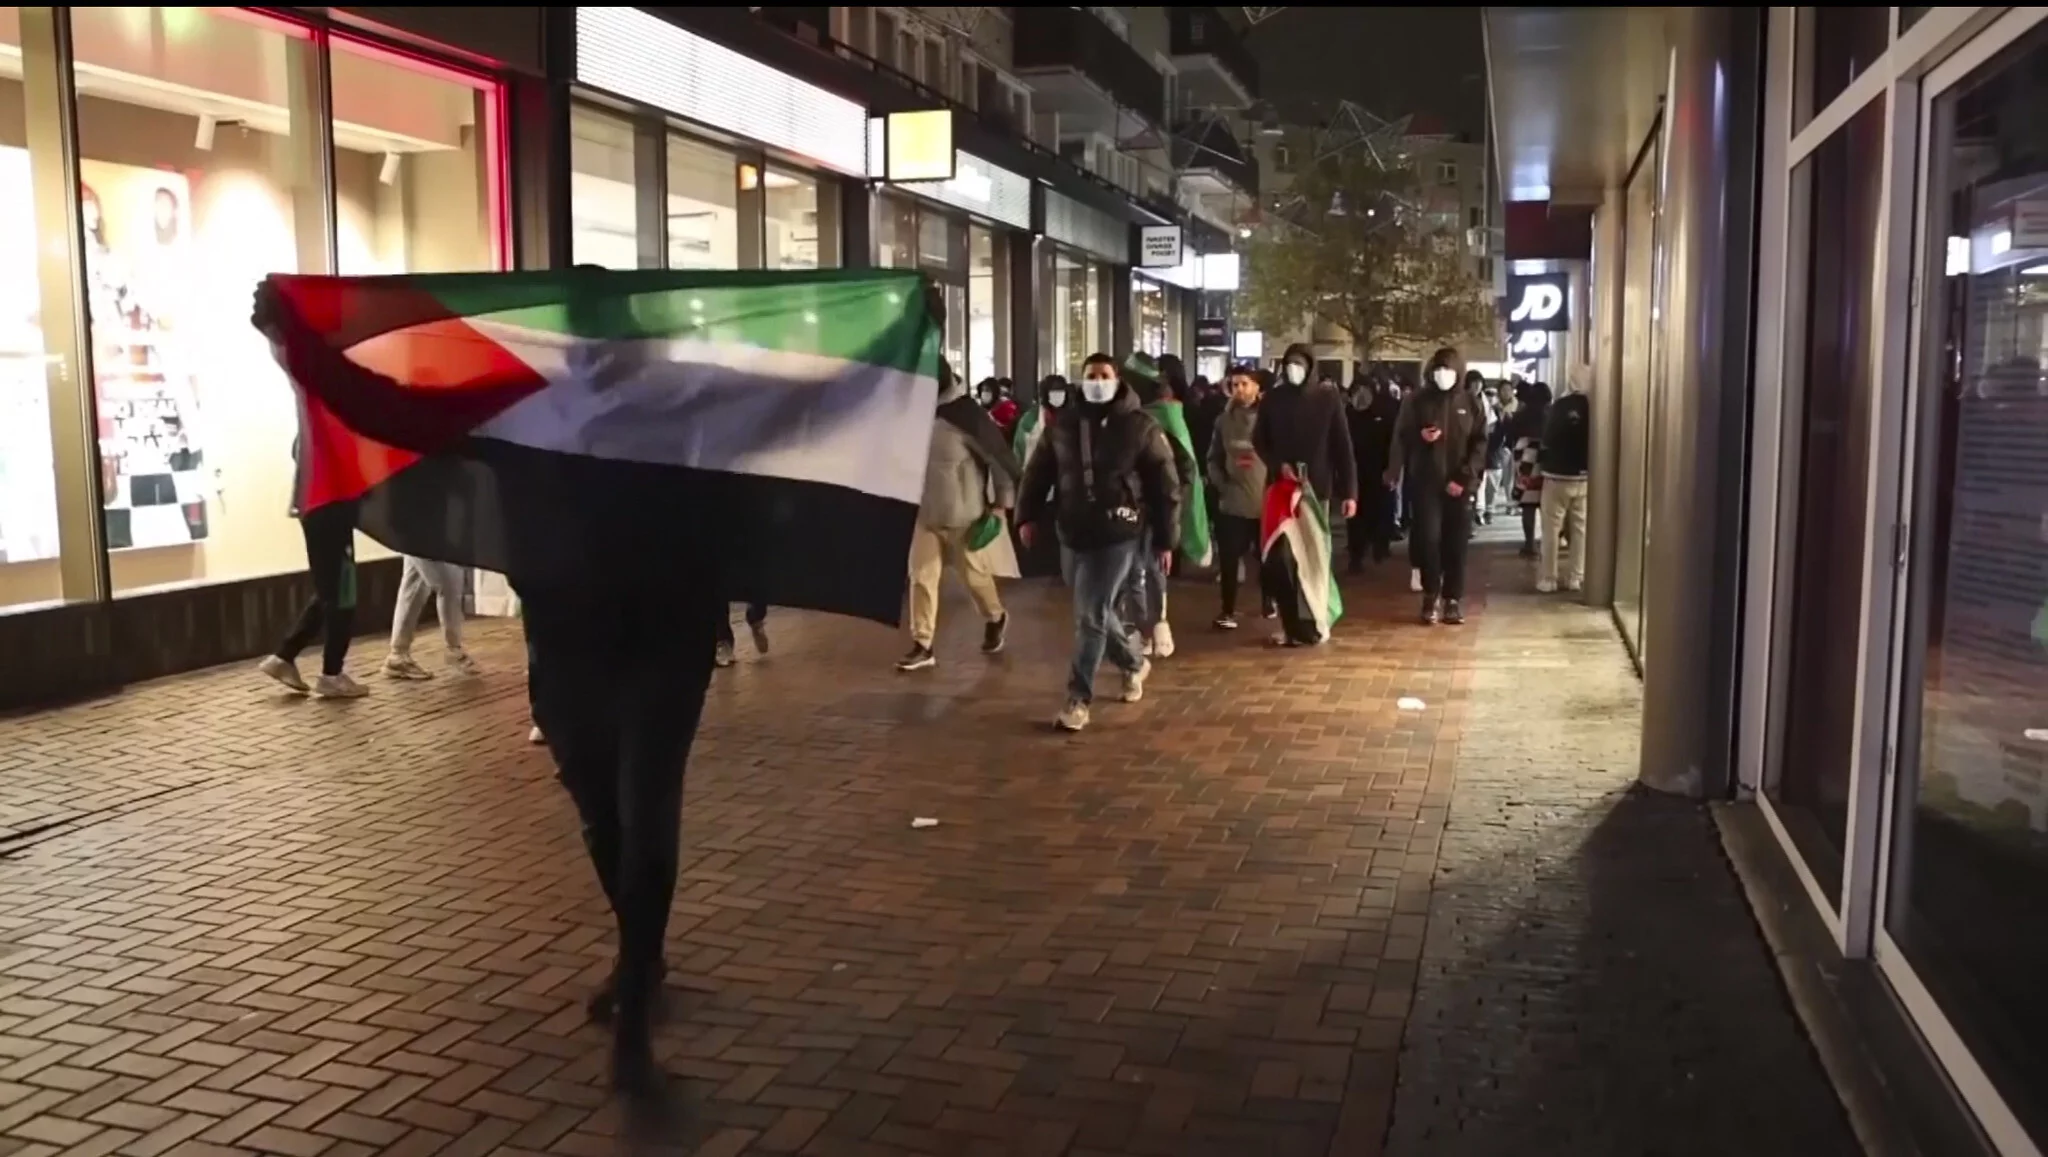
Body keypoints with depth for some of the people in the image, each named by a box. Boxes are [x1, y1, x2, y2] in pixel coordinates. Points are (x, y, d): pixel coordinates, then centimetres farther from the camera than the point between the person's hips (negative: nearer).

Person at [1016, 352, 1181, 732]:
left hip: (1118, 534, -5)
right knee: (1092, 611, 16)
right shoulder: (1063, 424, 6)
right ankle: (1134, 663, 41)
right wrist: (1028, 515, 2)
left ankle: (1078, 700, 0)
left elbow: (1165, 485, -2)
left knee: (1091, 616, -8)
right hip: (1074, 533, 5)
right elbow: (1038, 470, 13)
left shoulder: (1140, 426, -4)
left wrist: (1165, 539, -3)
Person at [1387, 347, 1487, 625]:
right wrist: (1420, 436, -17)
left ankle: (1453, 598, 12)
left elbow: (1480, 443, 2)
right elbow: (1401, 438, 6)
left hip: (1459, 485, 1)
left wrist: (1464, 477, -9)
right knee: (1428, 539, -7)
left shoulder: (1469, 403, 6)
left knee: (1456, 543, 2)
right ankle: (1431, 595, 8)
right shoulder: (1417, 401, 5)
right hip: (1426, 483, -1)